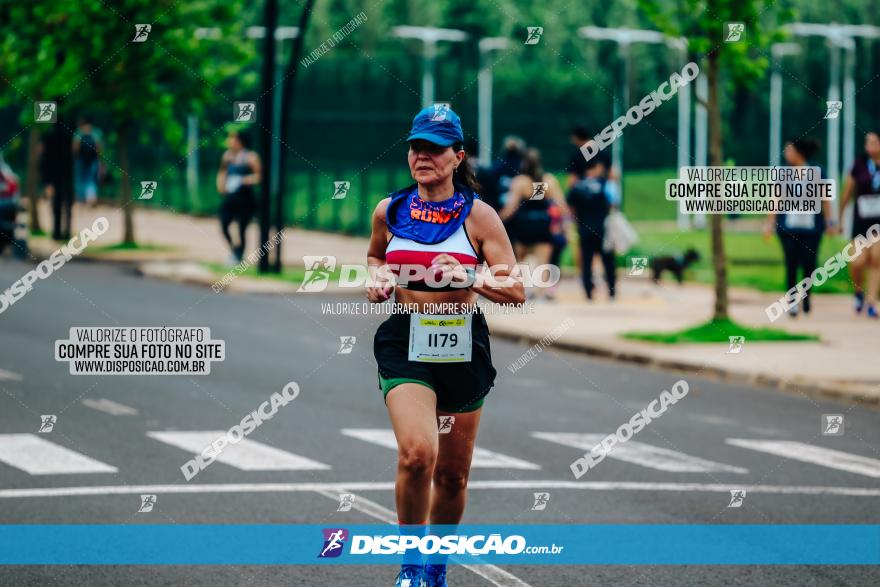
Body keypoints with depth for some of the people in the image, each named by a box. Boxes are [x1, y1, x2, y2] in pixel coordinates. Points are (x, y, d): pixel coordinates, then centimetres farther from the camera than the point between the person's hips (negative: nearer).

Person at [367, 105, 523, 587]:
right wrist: (378, 279, 4)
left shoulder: (478, 216, -3)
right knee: (417, 453, -24)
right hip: (405, 343, -1)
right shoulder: (389, 211, 3)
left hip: (462, 346, 1)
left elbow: (516, 292, -7)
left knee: (453, 474, 10)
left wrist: (467, 278, -23)